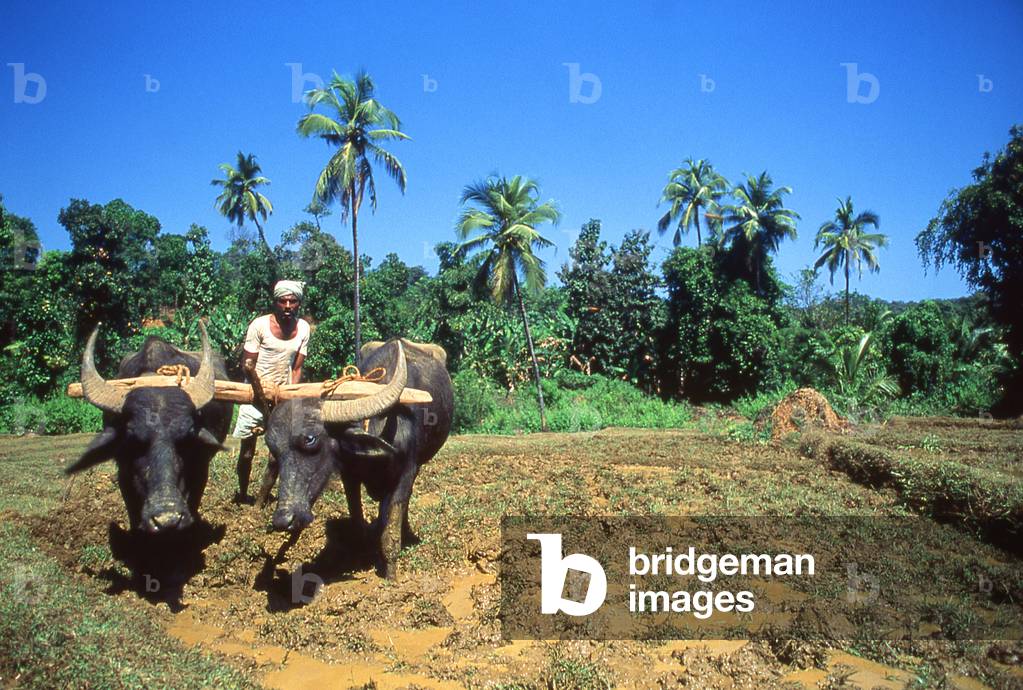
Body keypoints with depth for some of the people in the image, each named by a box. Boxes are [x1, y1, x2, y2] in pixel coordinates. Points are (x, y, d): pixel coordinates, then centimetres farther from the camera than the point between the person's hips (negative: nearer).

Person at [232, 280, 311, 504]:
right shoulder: (260, 325, -13)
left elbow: (297, 367, 1)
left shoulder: (303, 328, -2)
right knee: (248, 449, 2)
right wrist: (262, 394, -16)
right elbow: (248, 363, -10)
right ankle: (242, 493, 19)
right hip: (256, 393, -3)